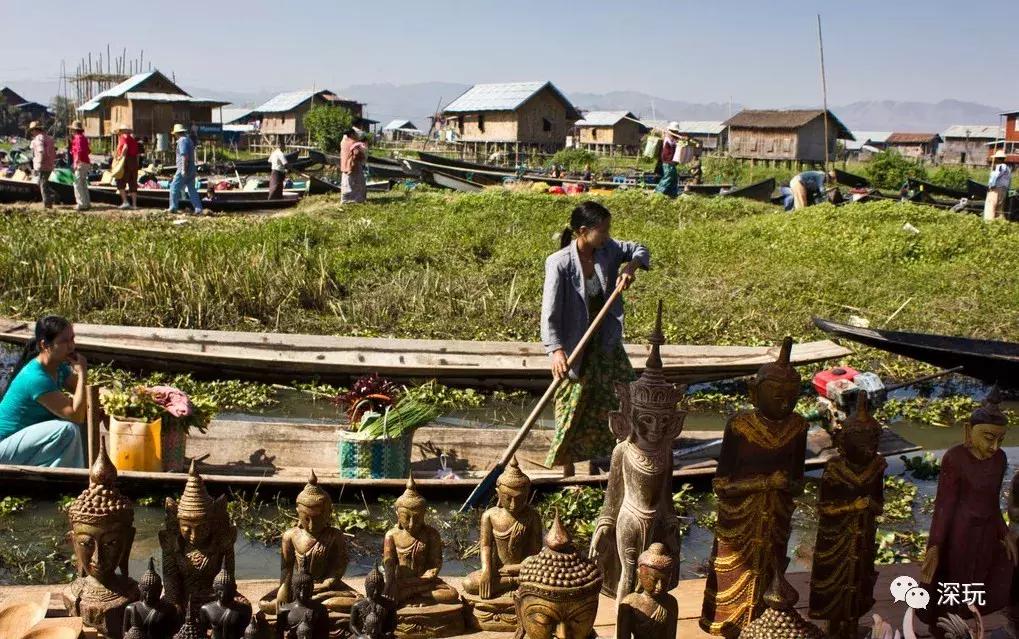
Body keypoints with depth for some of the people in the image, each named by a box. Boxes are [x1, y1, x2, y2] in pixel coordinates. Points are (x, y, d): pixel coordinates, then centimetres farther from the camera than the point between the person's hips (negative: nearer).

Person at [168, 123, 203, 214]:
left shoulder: (182, 140, -11)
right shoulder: (189, 139, 19)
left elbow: (185, 156, -21)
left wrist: (184, 170, -24)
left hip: (184, 169, -9)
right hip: (191, 169, 9)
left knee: (174, 187, -1)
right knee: (192, 189, 7)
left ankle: (173, 208, 0)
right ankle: (198, 209, 1)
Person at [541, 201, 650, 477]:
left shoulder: (607, 249, -8)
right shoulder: (560, 263, -25)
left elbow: (640, 250, 8)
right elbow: (550, 312, -28)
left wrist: (630, 268, -15)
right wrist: (556, 351, -41)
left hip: (606, 341, 6)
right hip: (576, 345, -6)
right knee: (574, 407, 4)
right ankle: (568, 470, 20)